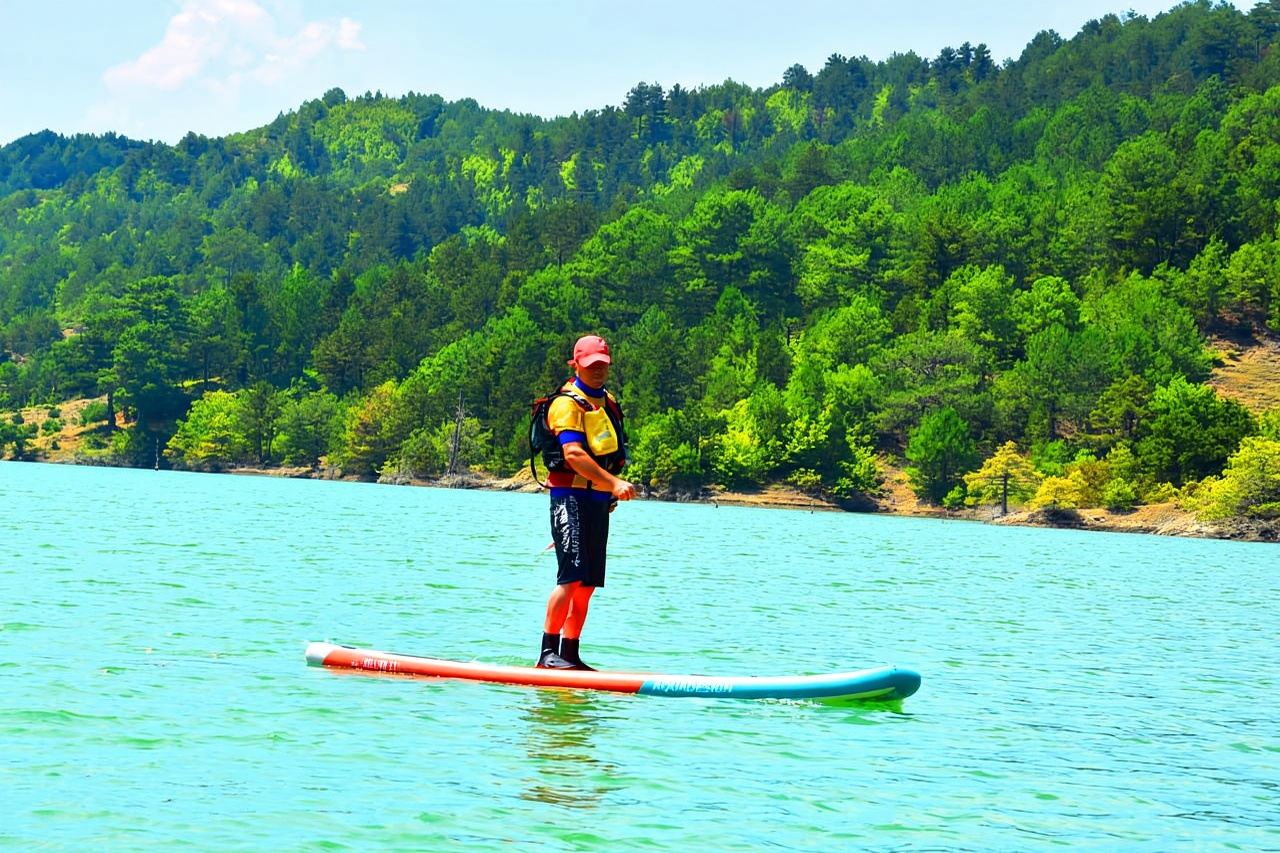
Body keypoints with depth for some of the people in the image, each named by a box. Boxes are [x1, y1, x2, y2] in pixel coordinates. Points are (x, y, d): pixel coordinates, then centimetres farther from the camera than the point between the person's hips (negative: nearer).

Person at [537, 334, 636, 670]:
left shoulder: (607, 402, 19)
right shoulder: (568, 403, -9)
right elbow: (573, 454, -23)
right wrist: (613, 483, -31)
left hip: (599, 501, 9)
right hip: (572, 497, -9)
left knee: (588, 583, 7)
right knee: (571, 576, -17)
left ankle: (569, 654, 12)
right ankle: (548, 652, -17)